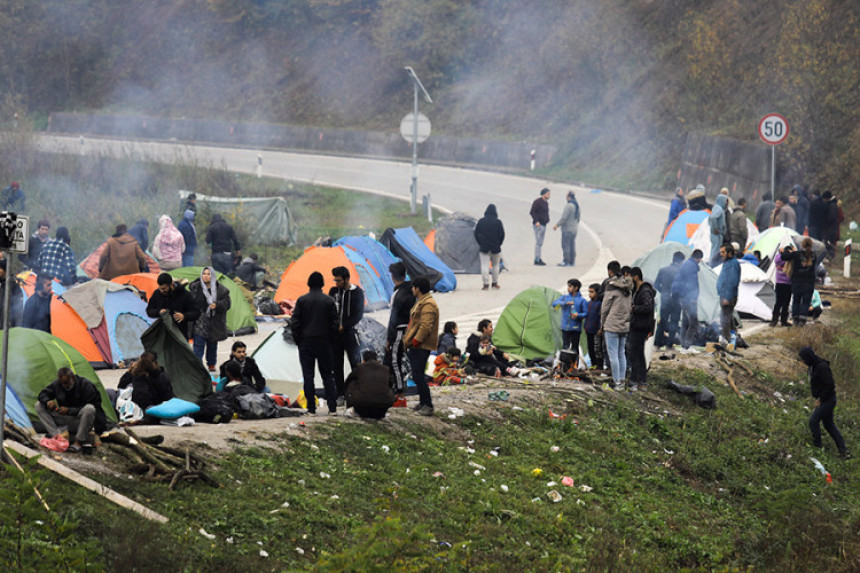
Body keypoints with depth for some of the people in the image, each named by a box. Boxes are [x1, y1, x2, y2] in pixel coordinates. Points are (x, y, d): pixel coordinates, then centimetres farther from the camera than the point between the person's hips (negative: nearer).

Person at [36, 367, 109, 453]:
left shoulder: (86, 385, -20)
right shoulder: (57, 384, -5)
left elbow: (87, 408, -21)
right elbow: (43, 394, 5)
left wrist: (69, 410, -30)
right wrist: (47, 401, -20)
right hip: (65, 419, 5)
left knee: (89, 409, -41)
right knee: (39, 406, -7)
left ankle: (79, 441, -25)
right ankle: (55, 436, -19)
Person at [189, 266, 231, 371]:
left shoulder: (220, 289, -2)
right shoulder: (195, 288, -1)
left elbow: (226, 303, -4)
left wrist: (216, 305, -23)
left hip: (214, 322, 1)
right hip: (199, 322, -1)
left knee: (212, 345, 15)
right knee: (198, 345, -9)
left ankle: (211, 364, 31)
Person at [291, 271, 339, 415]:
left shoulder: (302, 300, -5)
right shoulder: (329, 301, -3)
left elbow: (294, 323, -5)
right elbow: (334, 324, -1)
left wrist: (298, 340, 6)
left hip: (306, 343, -1)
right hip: (324, 343, 1)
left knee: (308, 376, 3)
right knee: (327, 376, 8)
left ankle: (311, 408, 0)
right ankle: (332, 408, 4)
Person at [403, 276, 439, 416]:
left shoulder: (428, 305, -18)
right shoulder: (421, 302, 18)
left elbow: (425, 327, -25)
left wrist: (415, 341, -20)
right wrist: (408, 339, 18)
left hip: (422, 346, -11)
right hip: (416, 346, 11)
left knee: (418, 375, -12)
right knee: (417, 375, 14)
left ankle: (427, 405, -10)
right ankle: (423, 403, 22)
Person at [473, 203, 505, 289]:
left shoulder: (481, 221, -4)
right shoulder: (498, 222, -8)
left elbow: (476, 234, 1)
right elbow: (502, 235, -4)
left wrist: (480, 243, 11)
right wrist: (498, 244, 11)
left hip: (484, 247, 0)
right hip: (495, 248, 0)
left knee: (485, 265, 0)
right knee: (496, 265, 14)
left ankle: (486, 284, -8)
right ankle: (495, 283, 18)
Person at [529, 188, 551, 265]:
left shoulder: (546, 203, 16)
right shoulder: (537, 202, -11)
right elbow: (532, 212, -15)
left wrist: (547, 220, 12)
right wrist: (536, 221, -22)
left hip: (544, 224, 9)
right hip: (538, 225, -9)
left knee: (540, 243, 10)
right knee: (538, 242, -10)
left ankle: (538, 259, 13)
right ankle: (536, 260, -10)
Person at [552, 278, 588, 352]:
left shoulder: (582, 300, -1)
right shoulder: (564, 297, 9)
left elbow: (586, 313, -2)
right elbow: (554, 304, -3)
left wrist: (578, 315, -21)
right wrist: (565, 303, -17)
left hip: (576, 329, -2)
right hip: (565, 327, 2)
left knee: (575, 348, 2)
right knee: (565, 347, -1)